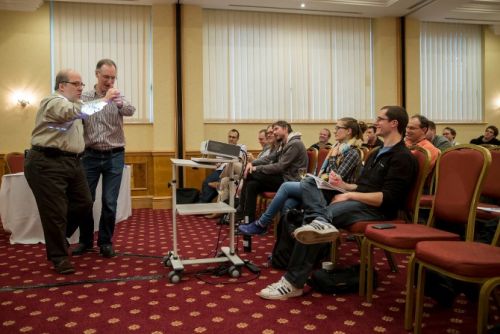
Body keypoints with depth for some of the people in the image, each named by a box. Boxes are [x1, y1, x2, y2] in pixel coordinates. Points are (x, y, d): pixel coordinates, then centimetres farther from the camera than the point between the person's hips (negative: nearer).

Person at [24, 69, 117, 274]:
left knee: (83, 204, 11)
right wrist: (104, 100, -27)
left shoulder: (73, 103, 22)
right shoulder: (53, 102, -11)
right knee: (55, 211, -2)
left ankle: (58, 237, 33)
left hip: (71, 162, 9)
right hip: (47, 164, -9)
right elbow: (76, 112, -28)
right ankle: (59, 257, 12)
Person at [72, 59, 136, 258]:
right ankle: (85, 240, 23)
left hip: (114, 156, -1)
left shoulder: (118, 97, 0)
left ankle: (105, 242, 16)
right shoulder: (84, 98, 3)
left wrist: (119, 101, -44)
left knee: (109, 202, 1)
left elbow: (130, 111, -22)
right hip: (91, 156, 1)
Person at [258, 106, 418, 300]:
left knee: (311, 219, -28)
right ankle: (320, 222, -38)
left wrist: (349, 195, -17)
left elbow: (388, 198, -18)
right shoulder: (378, 153, 25)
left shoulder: (402, 158, -6)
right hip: (356, 201, 10)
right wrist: (344, 185, 7)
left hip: (374, 209, -10)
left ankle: (293, 282, -23)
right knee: (308, 183, -5)